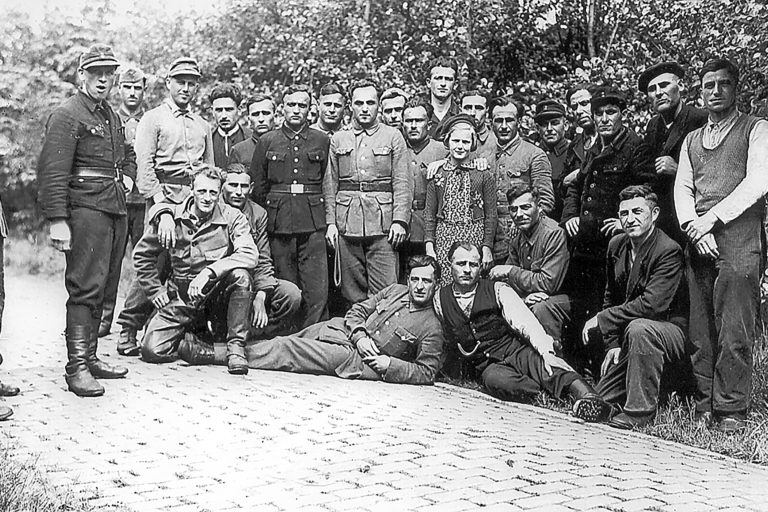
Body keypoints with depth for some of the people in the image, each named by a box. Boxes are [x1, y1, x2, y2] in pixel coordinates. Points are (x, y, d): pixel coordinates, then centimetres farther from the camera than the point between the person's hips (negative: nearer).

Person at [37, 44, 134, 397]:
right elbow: (52, 173, -14)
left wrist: (128, 176, 17)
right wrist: (57, 220, -21)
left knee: (104, 288, 10)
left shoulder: (113, 116, 20)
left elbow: (128, 153, 38)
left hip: (117, 209, 8)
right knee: (86, 287, -12)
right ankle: (77, 367, -10)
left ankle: (90, 356, 19)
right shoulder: (66, 116, -6)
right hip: (86, 208, -8)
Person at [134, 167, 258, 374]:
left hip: (217, 293, -2)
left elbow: (250, 255, -24)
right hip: (181, 297, 2)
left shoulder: (232, 217, -8)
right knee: (152, 351, -13)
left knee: (240, 275, -34)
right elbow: (142, 255, 10)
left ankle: (236, 346, -19)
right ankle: (191, 334, 22)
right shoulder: (174, 216, -3)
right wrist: (155, 291, 3)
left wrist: (209, 272, -32)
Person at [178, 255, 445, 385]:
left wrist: (389, 364, -18)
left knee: (283, 350, -15)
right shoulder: (395, 291, 12)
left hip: (355, 358, -6)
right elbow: (356, 311, 11)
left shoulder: (431, 327, -5)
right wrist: (360, 335, -9)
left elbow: (427, 373, -8)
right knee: (280, 342, -4)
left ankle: (209, 354, -13)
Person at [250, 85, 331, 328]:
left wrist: (327, 218, 4)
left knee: (317, 291, -7)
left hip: (313, 225, 0)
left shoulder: (322, 140, 8)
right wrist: (269, 215, 8)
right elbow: (258, 186, 11)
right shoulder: (267, 141, 9)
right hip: (279, 224, 1)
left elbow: (329, 182, 8)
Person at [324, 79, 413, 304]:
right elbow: (330, 184, 12)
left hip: (383, 222, -2)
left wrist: (399, 220, -9)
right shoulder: (338, 139, 14)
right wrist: (330, 222, 2)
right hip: (346, 223, 2)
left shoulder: (393, 136, 8)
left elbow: (402, 182, 2)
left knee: (385, 292, -6)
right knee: (352, 291, 5)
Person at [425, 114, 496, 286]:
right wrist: (429, 246, -1)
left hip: (474, 238, -1)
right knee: (444, 287, -5)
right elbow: (429, 213, 8)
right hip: (444, 239, 1)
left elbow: (490, 215, 3)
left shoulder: (484, 175, 3)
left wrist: (487, 248, -4)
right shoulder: (436, 174, 8)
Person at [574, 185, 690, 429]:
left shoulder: (669, 251, -21)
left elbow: (651, 304, -31)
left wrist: (601, 320, -24)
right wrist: (612, 343, -1)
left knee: (638, 328, -39)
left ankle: (640, 411, -26)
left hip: (673, 332, -7)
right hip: (628, 337, 7)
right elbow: (611, 297, 10)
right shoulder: (616, 245, 3)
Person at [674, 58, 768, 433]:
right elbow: (682, 188, 13)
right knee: (700, 328, 1)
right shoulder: (692, 139, 23)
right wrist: (694, 229, -6)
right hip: (698, 244, 4)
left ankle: (731, 408, -4)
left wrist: (712, 218, -11)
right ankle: (705, 403, 6)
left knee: (734, 330, -9)